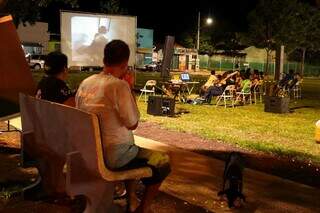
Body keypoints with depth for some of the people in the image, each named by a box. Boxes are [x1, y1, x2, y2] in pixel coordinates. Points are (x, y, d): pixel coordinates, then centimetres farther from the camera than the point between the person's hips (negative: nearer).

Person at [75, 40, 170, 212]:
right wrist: (130, 89, -8)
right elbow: (133, 124, -15)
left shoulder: (85, 83, 0)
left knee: (135, 151, 33)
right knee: (163, 162, 11)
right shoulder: (119, 85, -22)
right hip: (114, 156, -8)